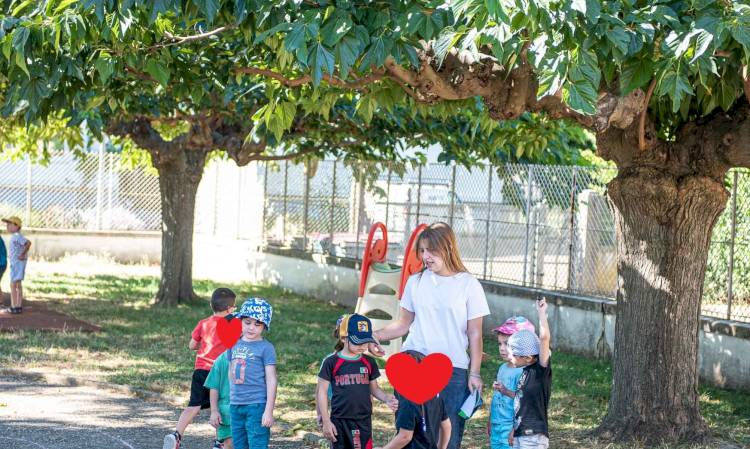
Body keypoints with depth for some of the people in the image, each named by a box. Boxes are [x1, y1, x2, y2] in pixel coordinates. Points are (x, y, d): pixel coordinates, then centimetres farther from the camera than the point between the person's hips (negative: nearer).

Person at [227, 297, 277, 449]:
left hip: (257, 405, -6)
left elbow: (271, 380, -8)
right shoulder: (234, 345, 10)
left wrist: (269, 411, -13)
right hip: (235, 405, 6)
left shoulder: (266, 348, -6)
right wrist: (232, 398, 18)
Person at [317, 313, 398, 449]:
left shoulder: (369, 362, 5)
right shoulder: (332, 362, -5)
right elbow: (322, 392, -1)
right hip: (339, 421, -2)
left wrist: (386, 398, -7)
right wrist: (326, 421, -5)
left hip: (363, 421, 2)